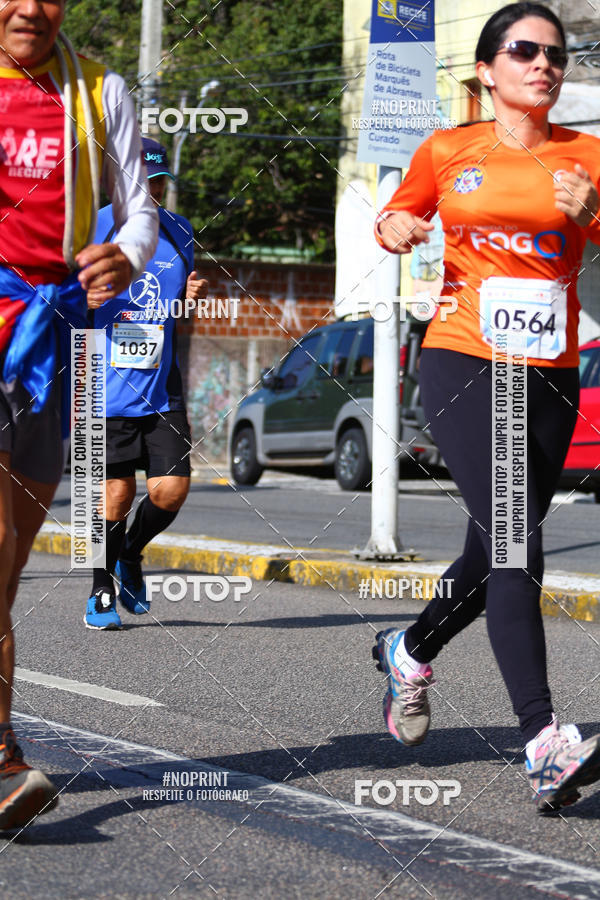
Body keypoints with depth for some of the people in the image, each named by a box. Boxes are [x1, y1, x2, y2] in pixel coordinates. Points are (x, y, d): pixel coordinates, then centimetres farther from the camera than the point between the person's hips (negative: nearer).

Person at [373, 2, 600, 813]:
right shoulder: (447, 153, 6)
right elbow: (395, 219, 22)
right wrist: (396, 231, -1)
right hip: (462, 360, -3)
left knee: (498, 552, 12)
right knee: (513, 542, -19)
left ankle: (409, 652, 43)